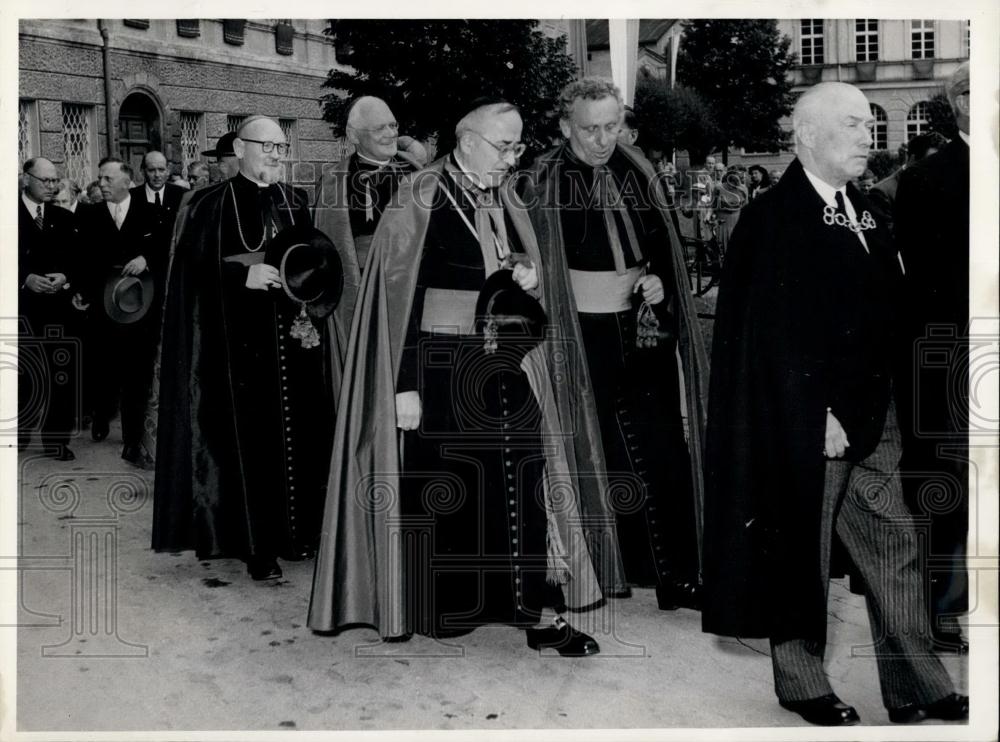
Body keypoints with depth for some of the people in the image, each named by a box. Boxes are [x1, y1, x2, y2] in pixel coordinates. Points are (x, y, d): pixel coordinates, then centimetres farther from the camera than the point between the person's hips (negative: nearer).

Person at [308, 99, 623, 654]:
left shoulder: (507, 203, 10)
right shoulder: (421, 201, -9)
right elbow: (399, 295, -12)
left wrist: (530, 285, -5)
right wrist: (404, 384, -16)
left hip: (504, 366, 5)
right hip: (440, 368, -5)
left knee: (521, 483, 1)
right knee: (439, 491, 4)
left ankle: (535, 610, 7)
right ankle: (439, 607, 19)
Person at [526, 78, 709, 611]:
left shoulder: (635, 172, 5)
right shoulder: (544, 180, -7)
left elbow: (662, 244, 15)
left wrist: (659, 281, -3)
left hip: (644, 328, 4)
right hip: (583, 332, -4)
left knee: (665, 452, 4)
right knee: (598, 456, 4)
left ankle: (677, 575, 14)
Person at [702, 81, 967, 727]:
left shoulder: (864, 210, 12)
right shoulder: (772, 219, -12)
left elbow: (888, 306, 15)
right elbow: (771, 333, -17)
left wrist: (885, 398, 9)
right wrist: (819, 416, -19)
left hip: (873, 418, 7)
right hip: (808, 422, -7)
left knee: (896, 547, 9)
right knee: (804, 553, 6)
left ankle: (917, 686, 17)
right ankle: (800, 681, 21)